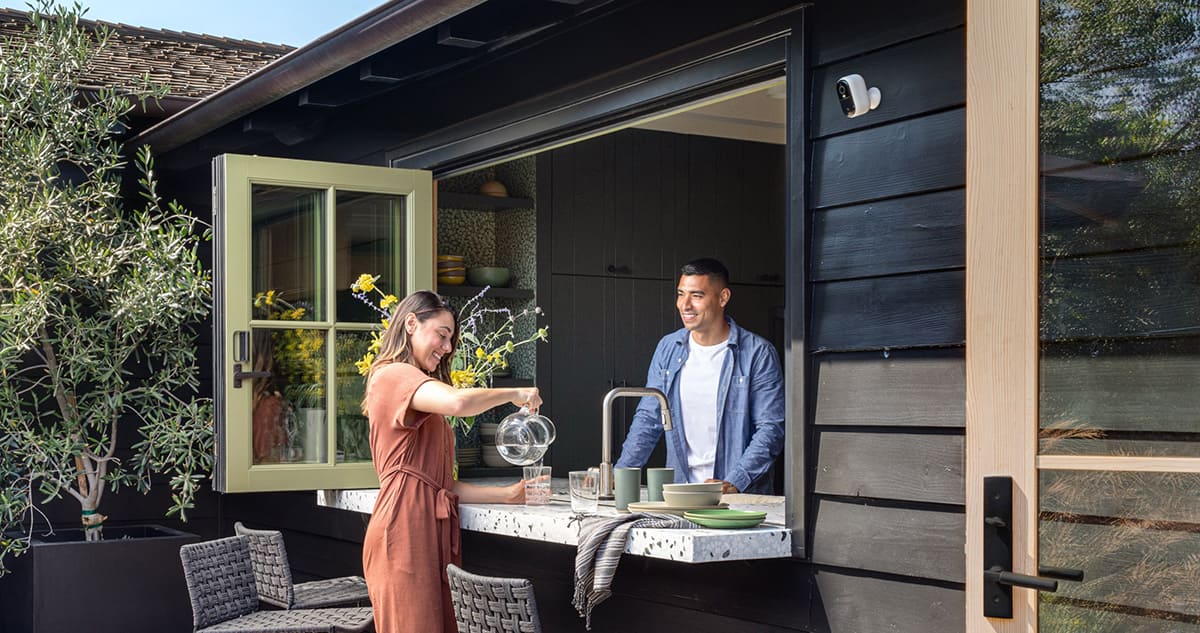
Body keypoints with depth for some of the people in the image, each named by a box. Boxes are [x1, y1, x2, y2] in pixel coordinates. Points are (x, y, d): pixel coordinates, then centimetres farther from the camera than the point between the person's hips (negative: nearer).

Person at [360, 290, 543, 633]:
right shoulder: (393, 375, -4)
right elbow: (458, 402, -25)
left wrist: (507, 494, 9)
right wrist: (514, 393, -8)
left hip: (431, 531, 9)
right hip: (405, 531, -9)